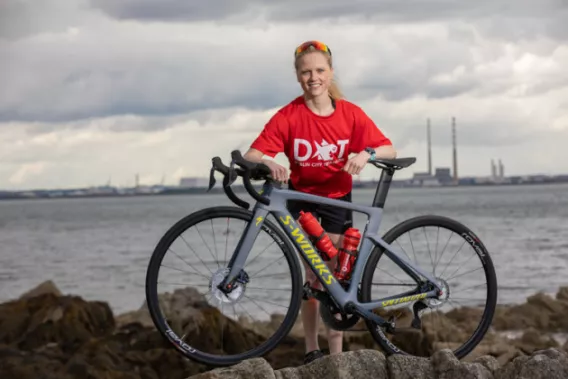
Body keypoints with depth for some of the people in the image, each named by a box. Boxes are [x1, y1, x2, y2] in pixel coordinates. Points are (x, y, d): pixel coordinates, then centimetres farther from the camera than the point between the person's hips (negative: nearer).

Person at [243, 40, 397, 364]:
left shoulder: (349, 113, -13)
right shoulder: (289, 116, -17)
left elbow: (390, 150, -16)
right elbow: (252, 154, -25)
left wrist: (366, 153, -37)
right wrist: (268, 163, -47)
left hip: (337, 197, 1)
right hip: (302, 197, -1)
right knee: (314, 275, -5)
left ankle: (337, 353, 5)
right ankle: (312, 350, 6)